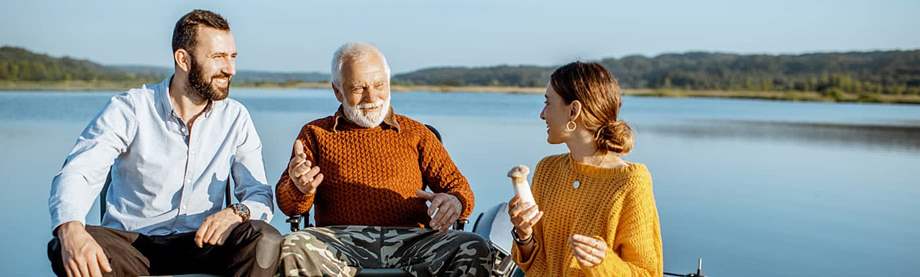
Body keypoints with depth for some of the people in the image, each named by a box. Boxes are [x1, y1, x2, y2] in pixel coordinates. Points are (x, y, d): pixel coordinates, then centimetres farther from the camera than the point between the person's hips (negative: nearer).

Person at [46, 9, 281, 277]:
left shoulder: (235, 117, 2)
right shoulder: (128, 109, -5)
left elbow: (259, 195, 1)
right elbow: (76, 173, -17)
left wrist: (236, 213, -25)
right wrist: (71, 231, -40)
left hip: (201, 242, 2)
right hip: (131, 242, -1)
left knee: (266, 240, -29)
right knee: (64, 247, -33)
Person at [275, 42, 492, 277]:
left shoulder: (416, 133, 19)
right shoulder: (315, 133, 18)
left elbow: (458, 186, 15)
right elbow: (287, 204, 11)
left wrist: (454, 202, -12)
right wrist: (300, 189, -15)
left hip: (410, 239, 1)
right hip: (341, 238, 0)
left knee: (474, 249, -28)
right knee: (291, 249, -33)